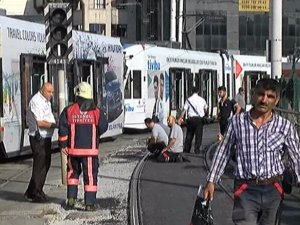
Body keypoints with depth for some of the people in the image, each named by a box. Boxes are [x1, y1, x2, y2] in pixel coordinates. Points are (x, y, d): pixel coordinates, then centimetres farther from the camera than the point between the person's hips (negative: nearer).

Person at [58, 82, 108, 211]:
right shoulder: (96, 112, -4)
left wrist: (63, 145, 1)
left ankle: (71, 198, 14)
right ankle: (90, 203, 2)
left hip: (73, 149, 1)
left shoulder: (69, 110, -2)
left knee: (73, 172, 21)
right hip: (90, 150, -1)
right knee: (90, 176, 3)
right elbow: (103, 127, -6)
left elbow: (63, 129, -6)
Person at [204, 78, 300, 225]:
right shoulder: (237, 122, 1)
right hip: (246, 191, -2)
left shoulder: (285, 126, 1)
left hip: (272, 191, 2)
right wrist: (211, 181, 8)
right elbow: (223, 152, 8)